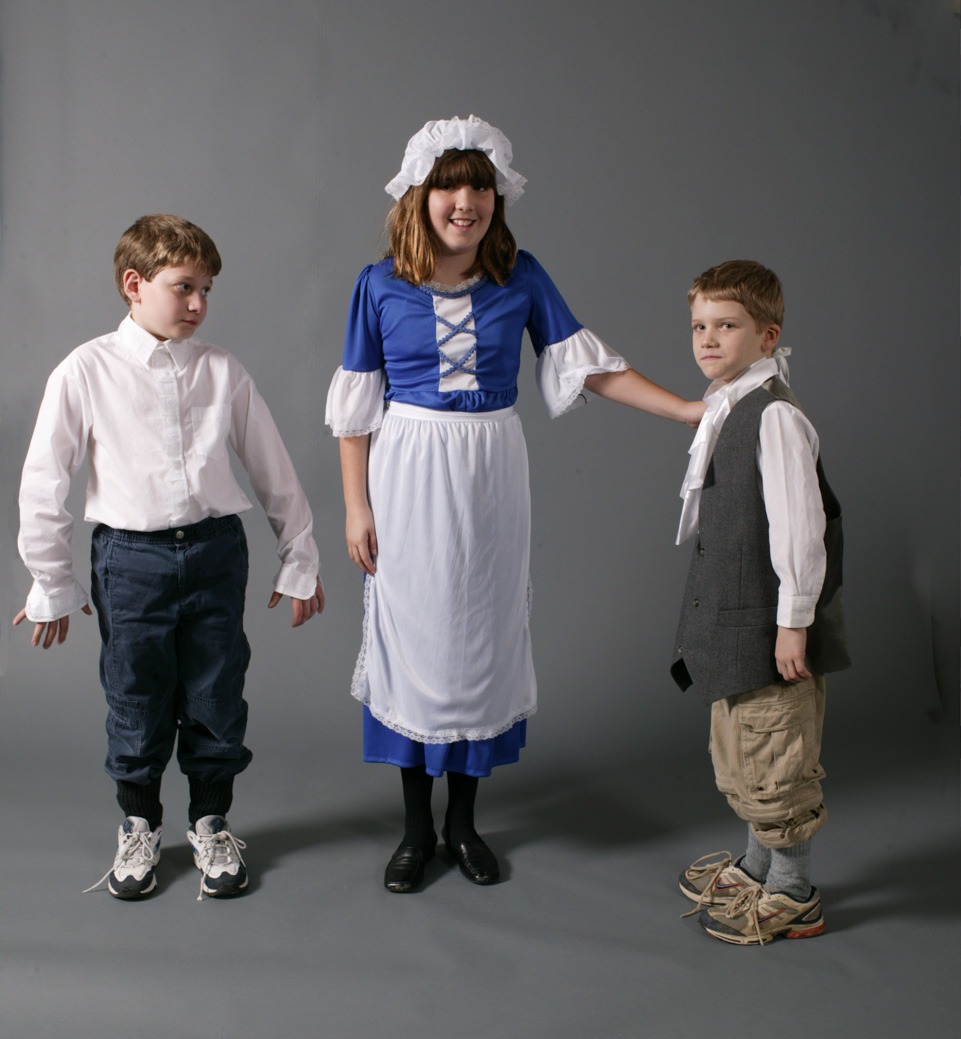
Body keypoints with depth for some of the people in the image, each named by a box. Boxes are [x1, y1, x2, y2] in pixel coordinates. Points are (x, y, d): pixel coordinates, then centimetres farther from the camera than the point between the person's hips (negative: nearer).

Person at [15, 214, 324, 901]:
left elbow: (273, 471, 7)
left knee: (216, 700, 10)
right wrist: (52, 587, 3)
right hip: (131, 558, -1)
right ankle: (140, 827, 36)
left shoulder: (223, 372, 0)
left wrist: (300, 562, 10)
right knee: (136, 703, 11)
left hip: (216, 552, 1)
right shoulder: (86, 373, -5)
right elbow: (43, 485, 0)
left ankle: (212, 825, 33)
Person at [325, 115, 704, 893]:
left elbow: (588, 365, 0)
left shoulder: (521, 277, -1)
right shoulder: (380, 285, -3)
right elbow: (356, 406, 0)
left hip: (490, 477, 1)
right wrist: (356, 507, -3)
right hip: (408, 477, -1)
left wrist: (691, 410, -7)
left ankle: (464, 820, 25)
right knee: (412, 636, 4)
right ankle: (417, 826, 22)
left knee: (482, 634, 7)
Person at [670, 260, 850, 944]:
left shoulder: (775, 416, -20)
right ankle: (757, 868, 40)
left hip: (771, 625, -10)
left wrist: (794, 621, -20)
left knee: (777, 762, 4)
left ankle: (793, 897, 21)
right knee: (740, 758, 22)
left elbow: (799, 525, -22)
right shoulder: (726, 410, 10)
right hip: (731, 618, 10)